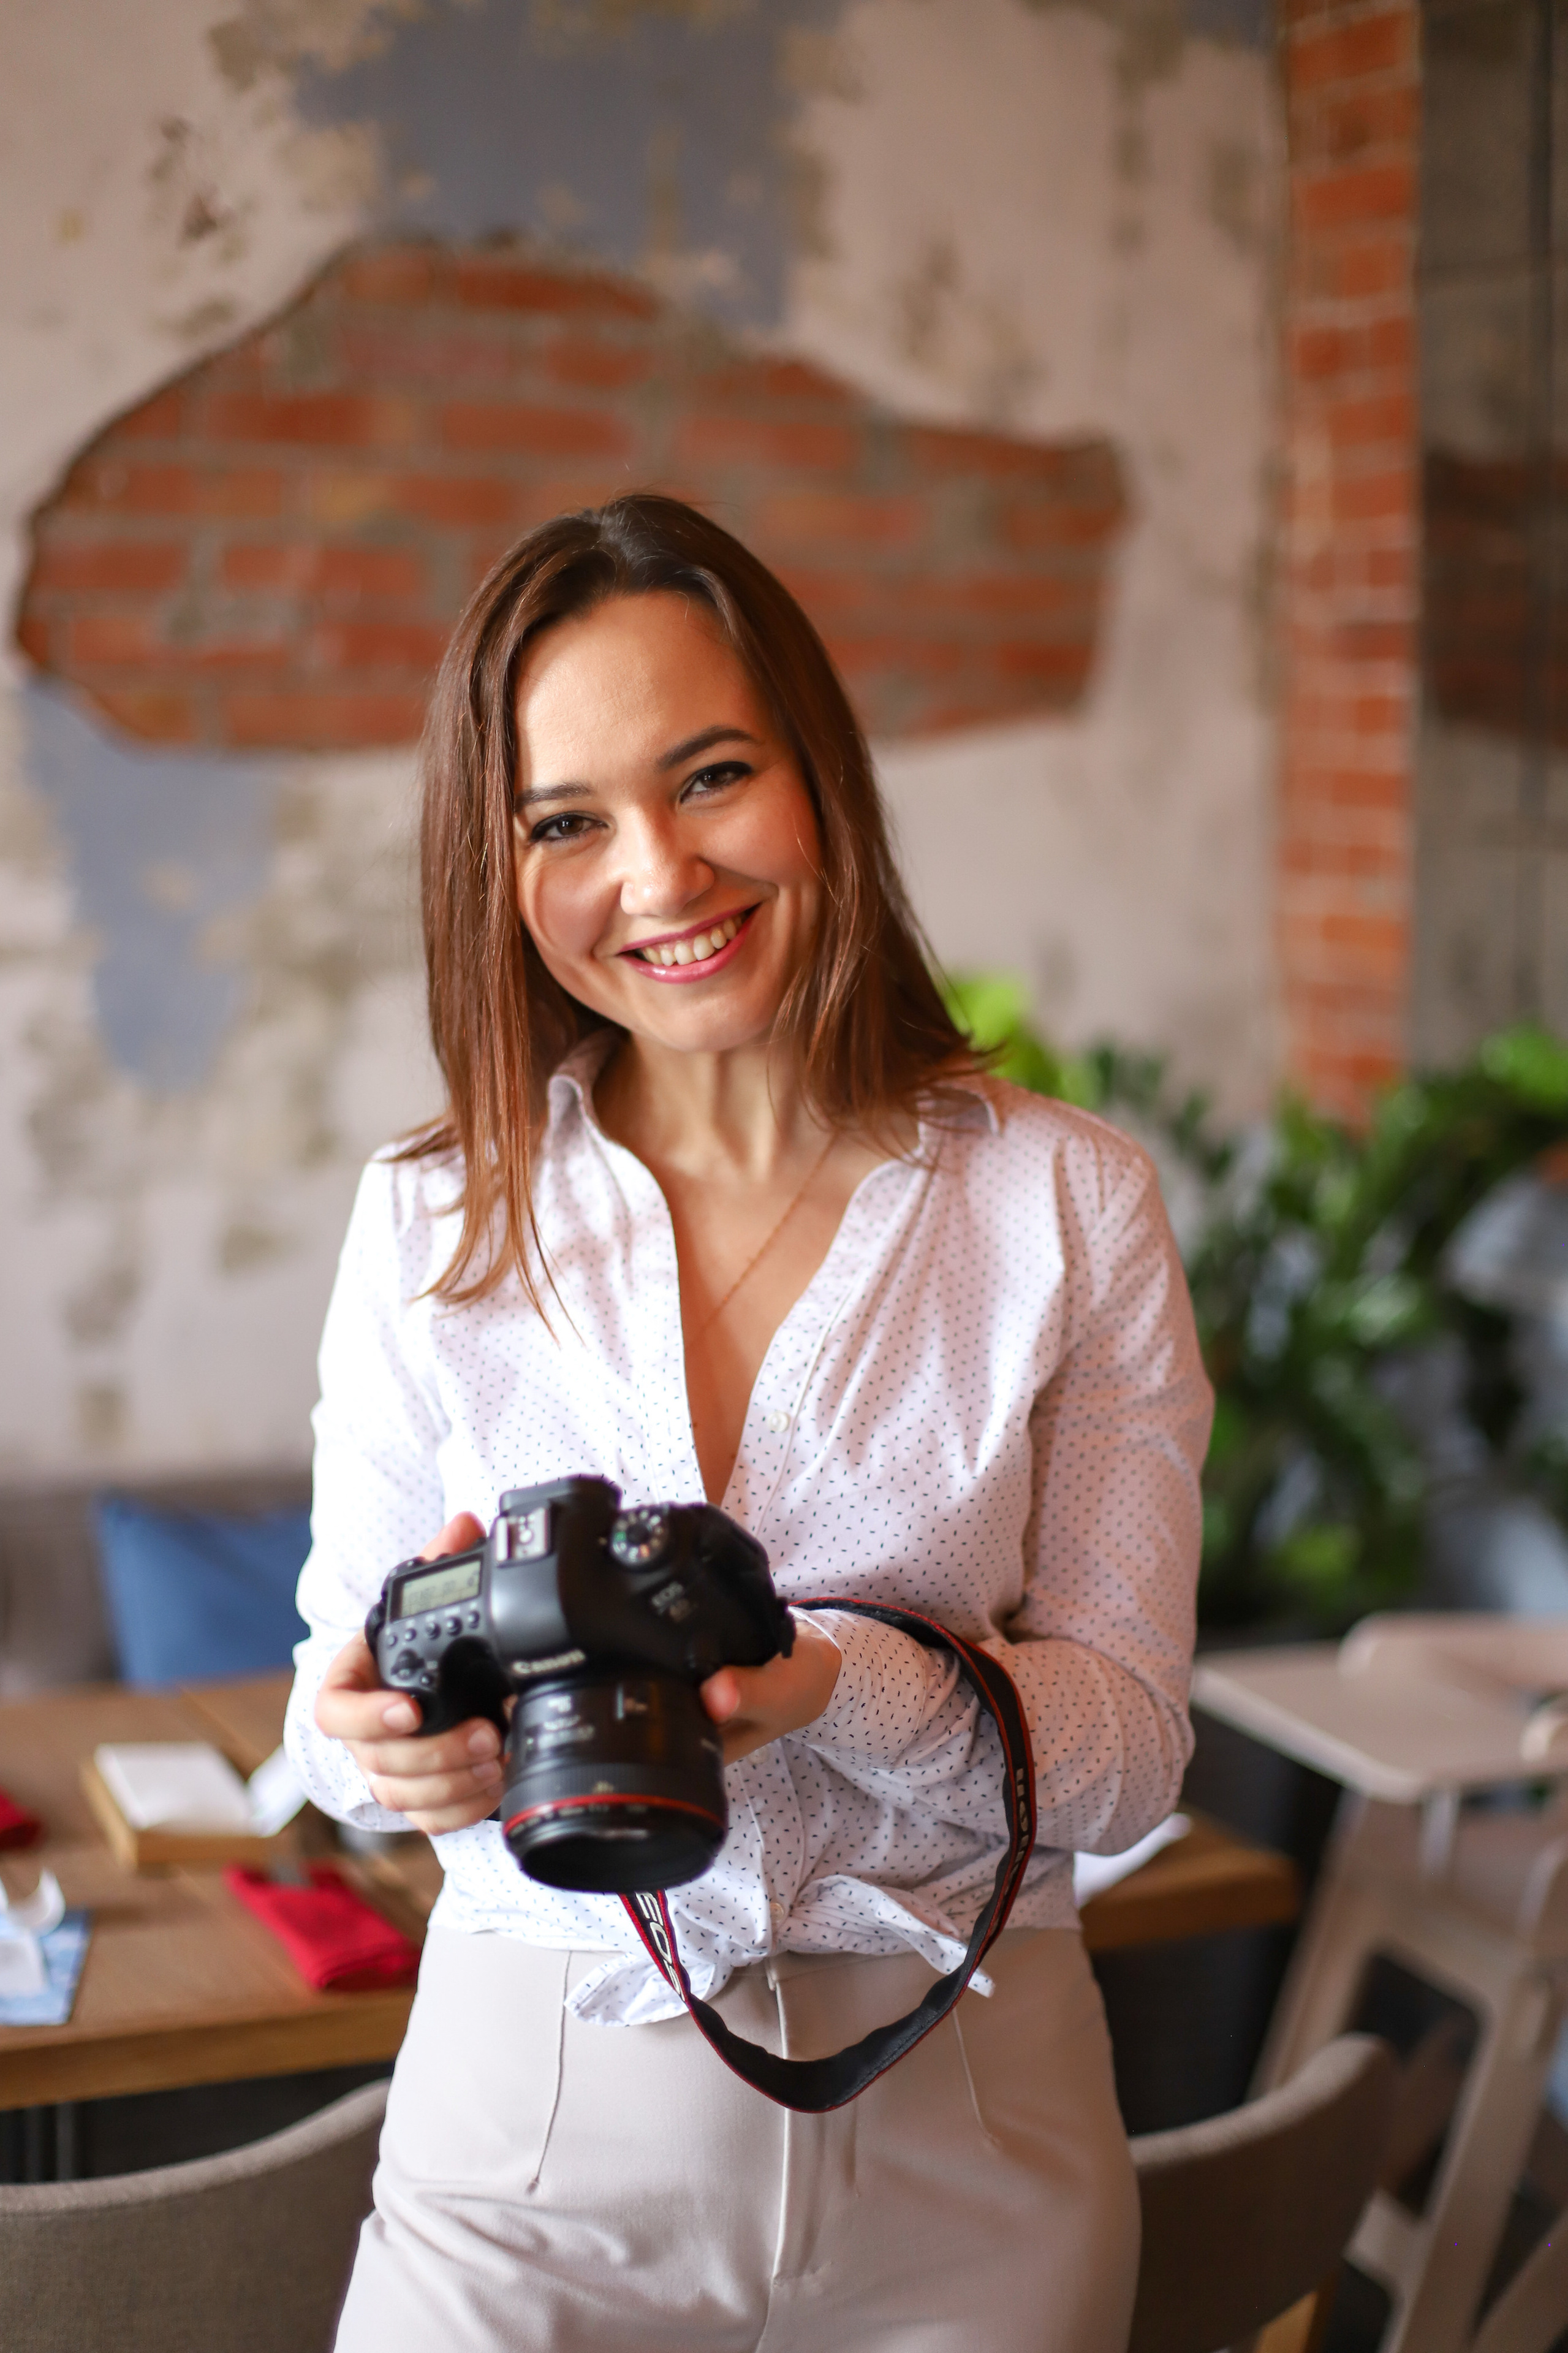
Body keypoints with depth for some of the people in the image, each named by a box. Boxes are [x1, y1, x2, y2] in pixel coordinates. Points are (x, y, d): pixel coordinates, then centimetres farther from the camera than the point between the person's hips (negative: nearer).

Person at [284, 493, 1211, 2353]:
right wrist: (377, 1740, -23)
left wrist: (839, 1687, -27)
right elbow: (349, 1705, 0)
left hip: (961, 2140, 0)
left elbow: (1128, 1749, -8)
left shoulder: (1071, 1203, -7)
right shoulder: (428, 1224, -4)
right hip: (537, 2123, 1)